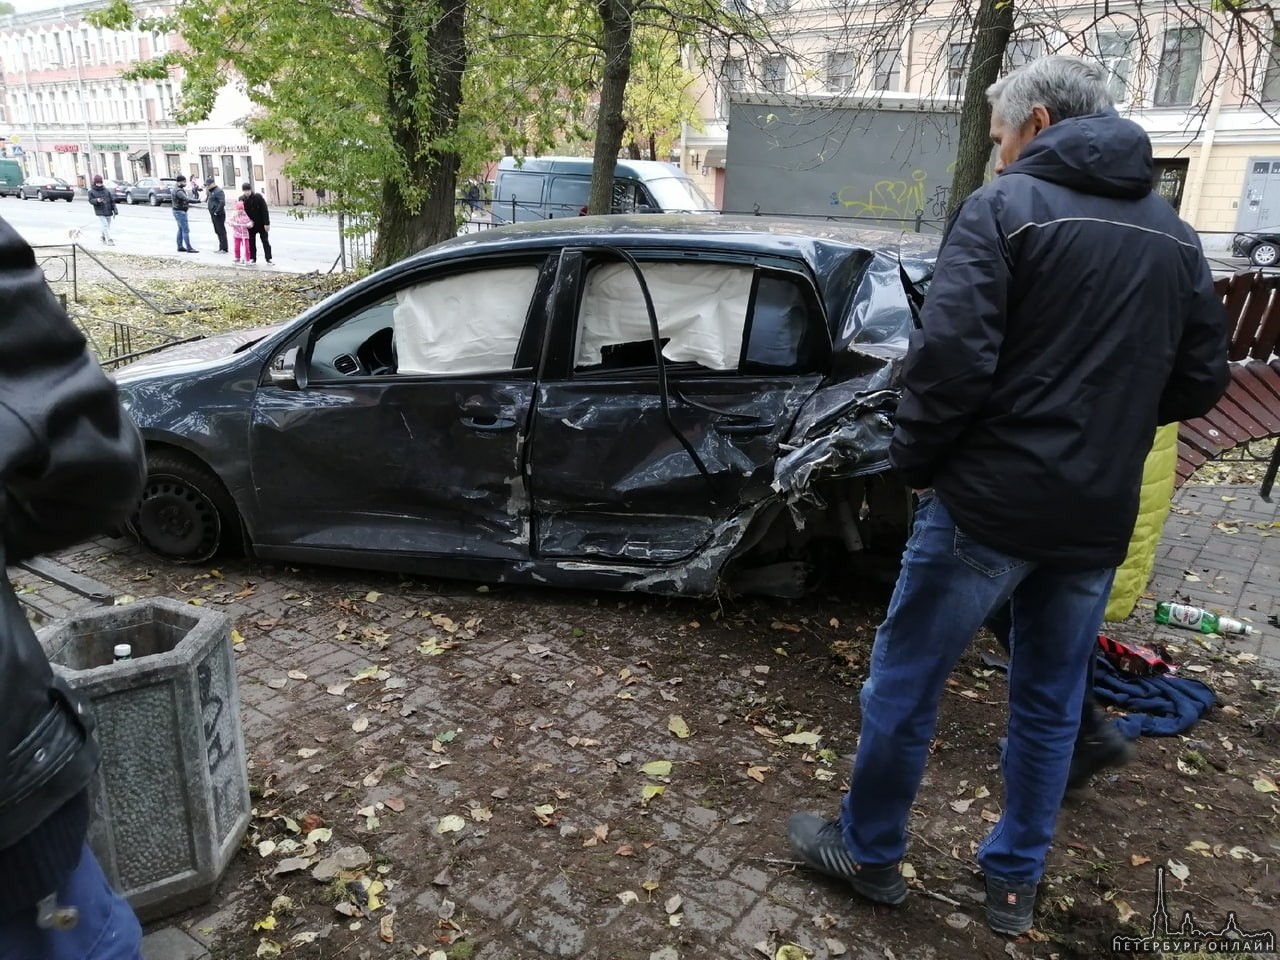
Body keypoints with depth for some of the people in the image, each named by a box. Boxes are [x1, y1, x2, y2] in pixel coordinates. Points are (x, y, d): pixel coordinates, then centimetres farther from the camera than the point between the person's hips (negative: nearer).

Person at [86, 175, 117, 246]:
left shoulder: (106, 191, 6)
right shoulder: (91, 191, 0)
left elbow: (112, 200, 8)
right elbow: (91, 200, -3)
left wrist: (115, 210, 3)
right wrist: (97, 200, -25)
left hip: (108, 212, 4)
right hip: (100, 213, -4)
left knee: (107, 226, 13)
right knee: (105, 226, -14)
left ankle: (104, 238, 33)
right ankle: (109, 240, -16)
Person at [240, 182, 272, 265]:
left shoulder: (258, 197, -14)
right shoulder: (241, 199, -4)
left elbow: (265, 210, -14)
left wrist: (267, 223, -17)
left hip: (261, 224, -4)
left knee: (265, 241, 1)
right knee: (251, 242, 8)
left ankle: (268, 259, 4)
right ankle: (252, 258, 17)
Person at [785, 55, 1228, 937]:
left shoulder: (1007, 207, -9)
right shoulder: (1176, 236, 10)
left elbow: (950, 357, -20)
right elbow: (1199, 384, 13)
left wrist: (916, 462, -6)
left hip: (992, 502, -6)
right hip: (1099, 518, 7)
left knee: (904, 682, 10)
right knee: (1051, 704, 19)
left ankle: (871, 853, 27)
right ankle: (1016, 885, 34)